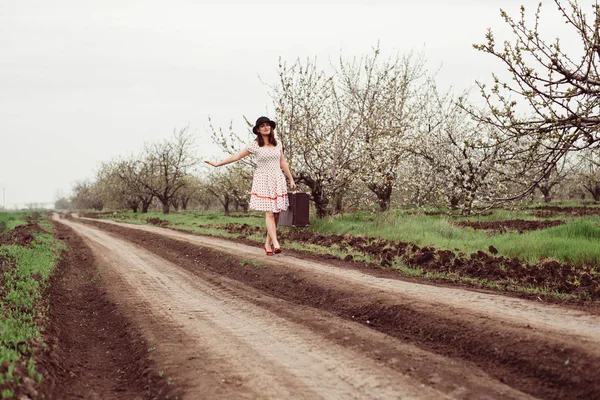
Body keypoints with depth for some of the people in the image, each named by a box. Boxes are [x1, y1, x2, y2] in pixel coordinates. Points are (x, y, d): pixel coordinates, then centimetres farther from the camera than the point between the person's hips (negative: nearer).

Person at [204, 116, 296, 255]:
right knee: (269, 213, -14)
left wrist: (291, 179, 14)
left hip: (278, 180, 4)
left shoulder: (277, 144, 9)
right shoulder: (255, 145, -1)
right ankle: (276, 244, -22)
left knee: (276, 213, 1)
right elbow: (236, 156, 3)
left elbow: (283, 163, 16)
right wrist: (217, 164, 1)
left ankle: (268, 243, 12)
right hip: (263, 180, -4)